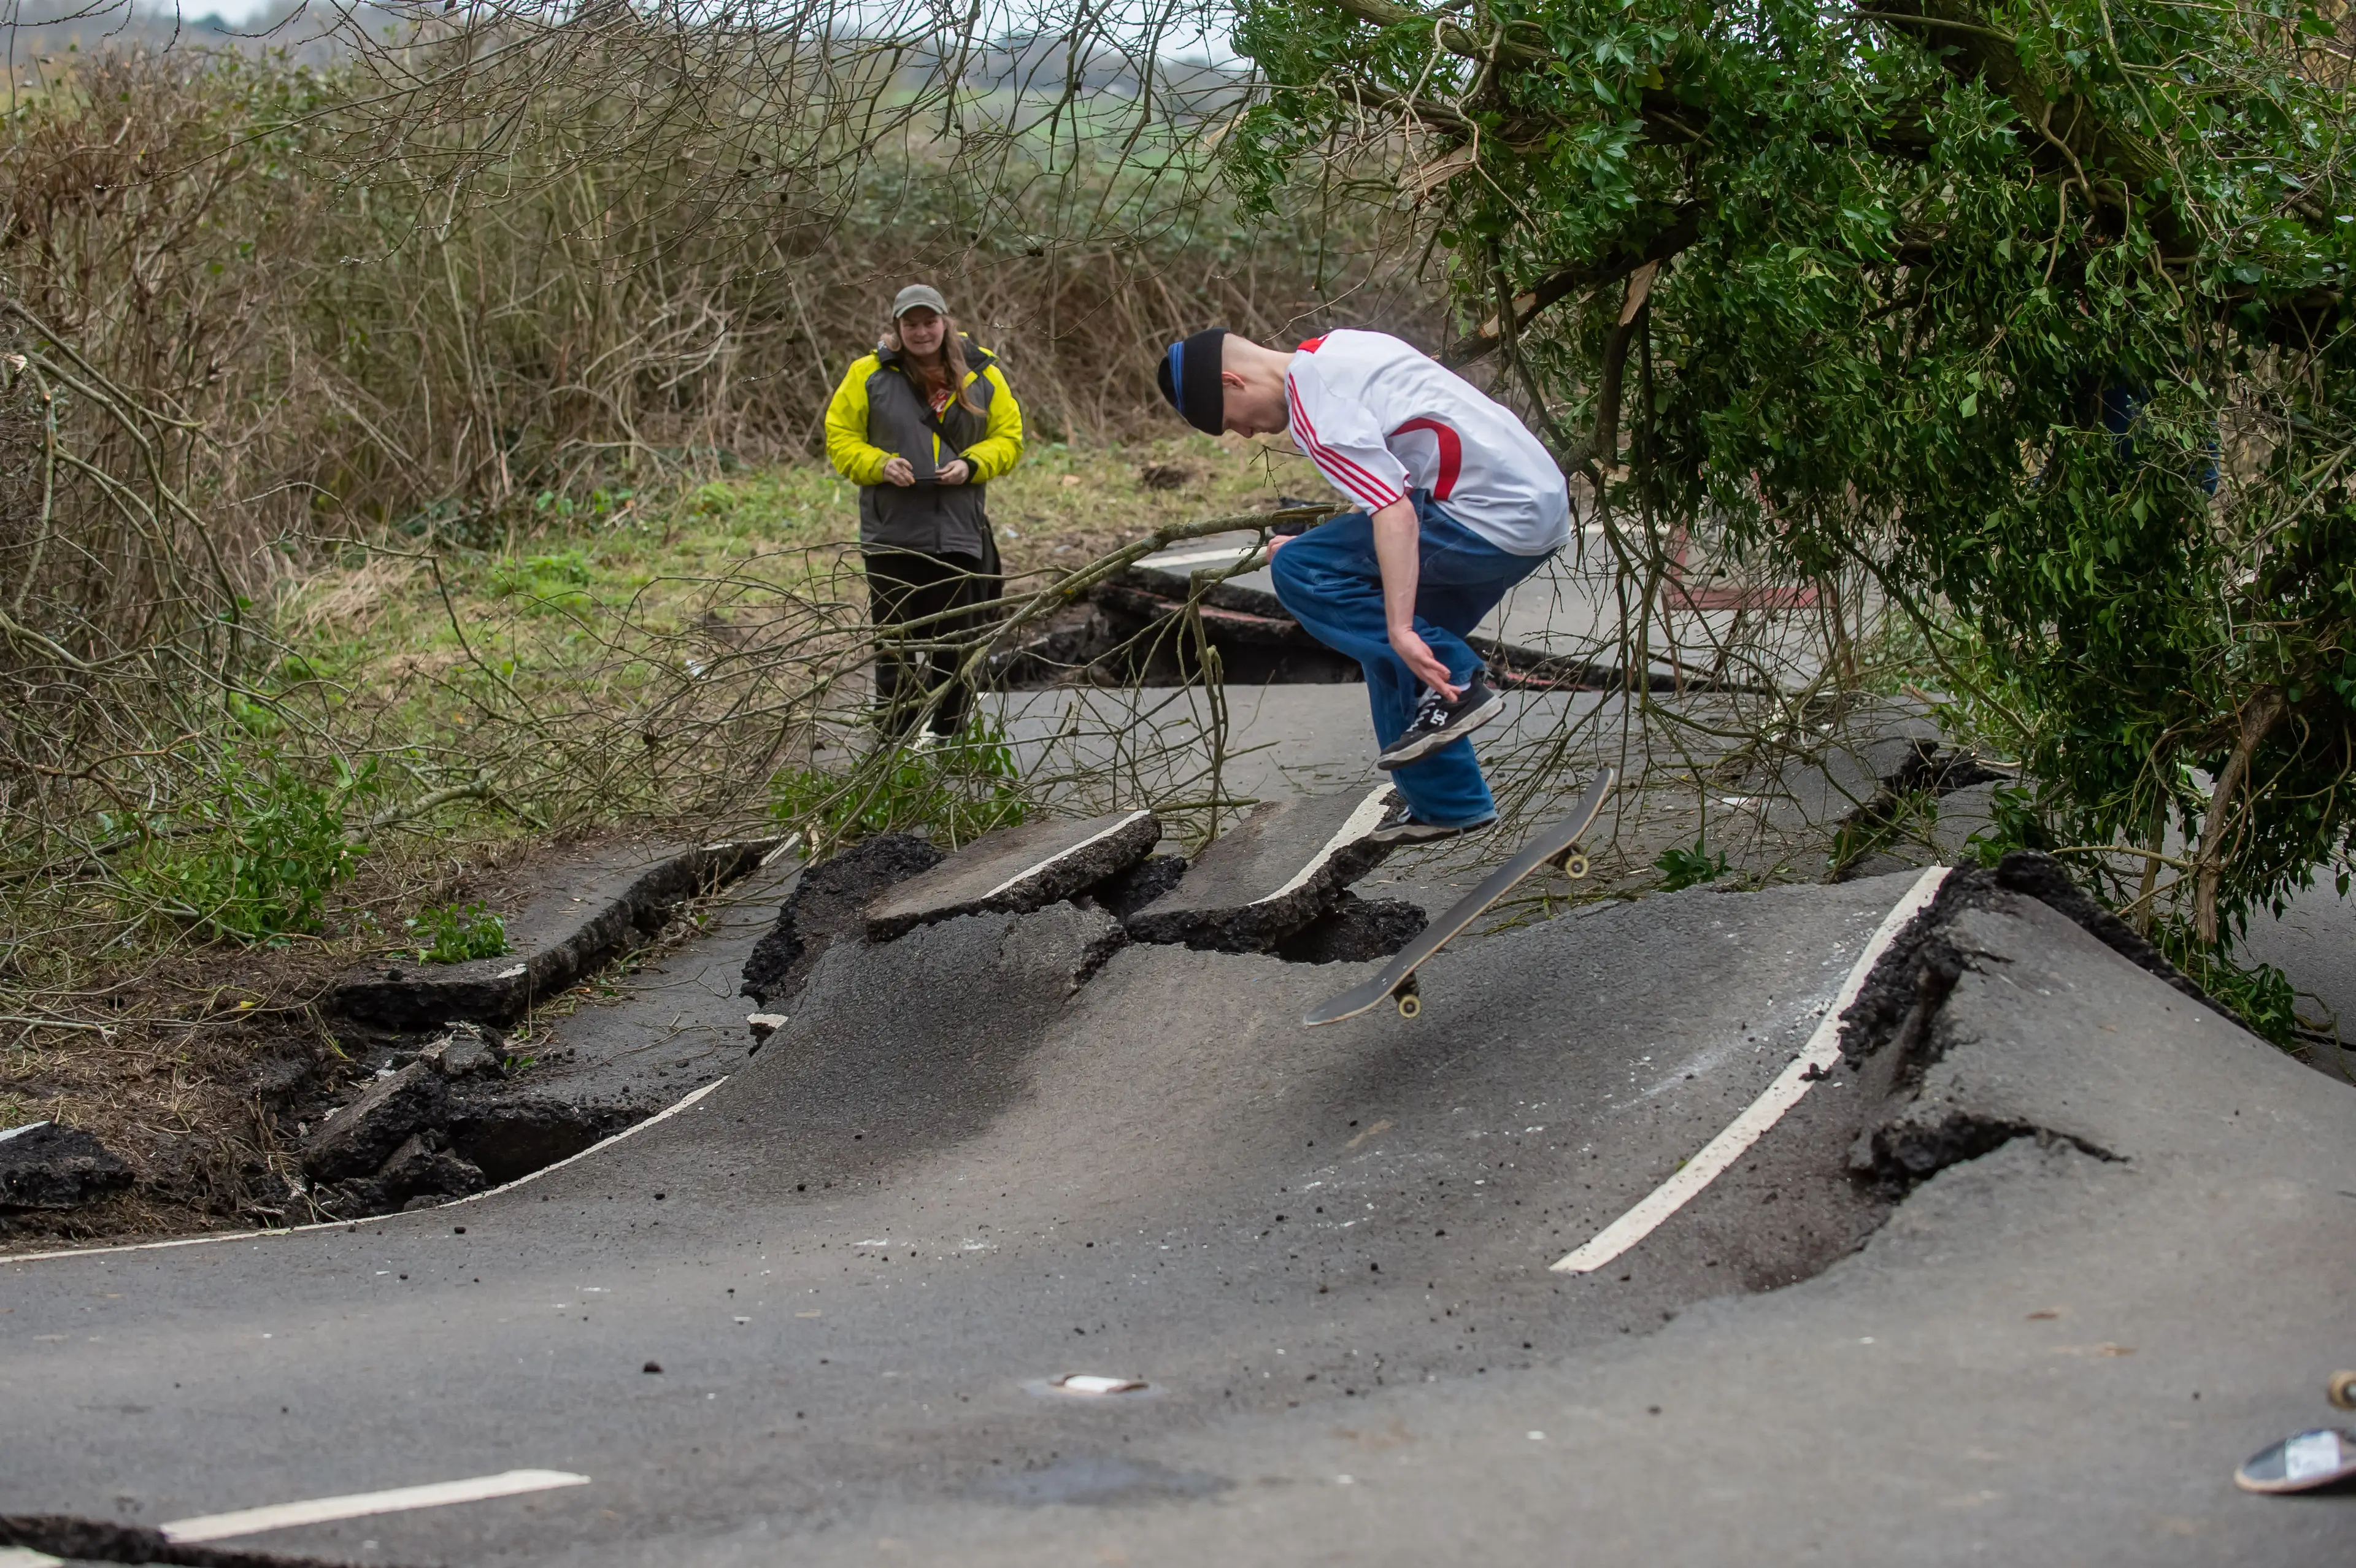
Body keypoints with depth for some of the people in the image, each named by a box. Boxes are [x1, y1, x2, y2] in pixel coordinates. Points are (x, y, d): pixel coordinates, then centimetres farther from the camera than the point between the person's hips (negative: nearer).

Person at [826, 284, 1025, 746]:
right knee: (894, 641, 2)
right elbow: (840, 439, 4)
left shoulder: (981, 375, 5)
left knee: (957, 639, 7)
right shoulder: (869, 376, 0)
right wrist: (879, 465, -14)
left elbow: (1008, 438, 10)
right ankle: (897, 739, 9)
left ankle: (947, 734, 18)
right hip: (892, 532, -1)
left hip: (959, 533, 2)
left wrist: (971, 466, -9)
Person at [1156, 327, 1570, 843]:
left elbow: (1395, 513, -24)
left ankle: (1454, 686, -8)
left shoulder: (1315, 408, -13)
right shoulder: (1341, 346, 16)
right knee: (1390, 645, 20)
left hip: (1491, 520, -10)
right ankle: (1448, 805, 24)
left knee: (1299, 572, -10)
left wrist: (1400, 629, -29)